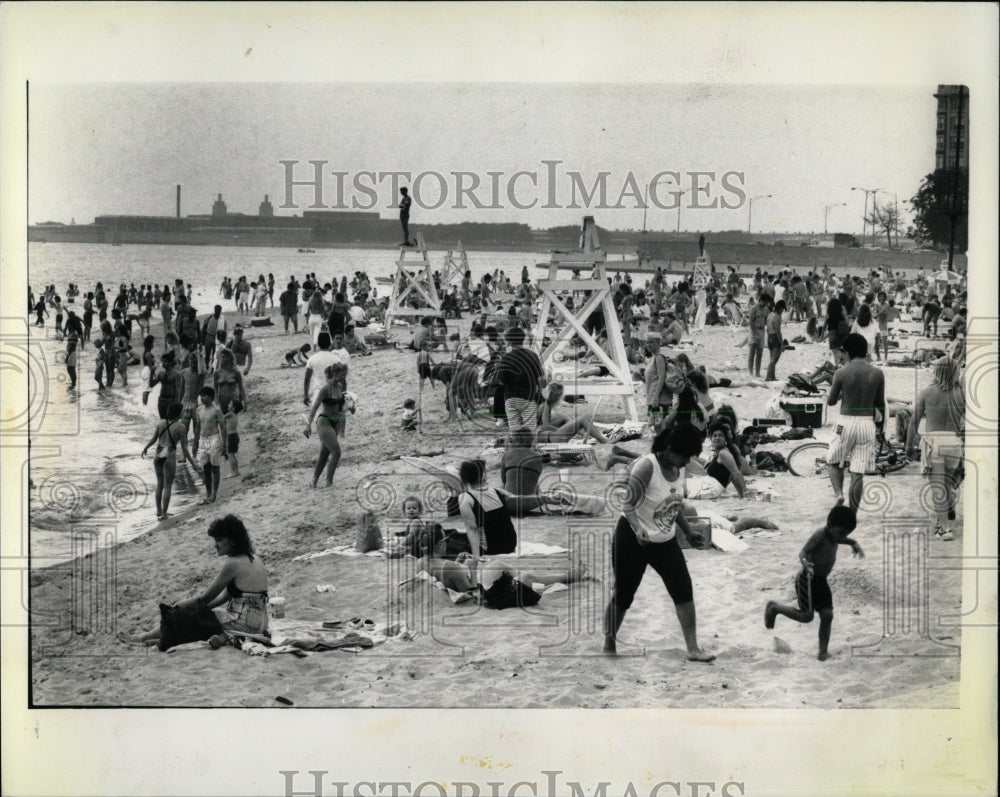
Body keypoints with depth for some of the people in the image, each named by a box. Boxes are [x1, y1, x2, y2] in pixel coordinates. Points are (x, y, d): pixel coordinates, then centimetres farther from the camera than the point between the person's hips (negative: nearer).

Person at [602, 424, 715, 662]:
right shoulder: (646, 466, -23)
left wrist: (689, 532, 11)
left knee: (684, 589, -5)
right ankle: (609, 646, 23)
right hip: (633, 540, -6)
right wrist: (638, 528, -42)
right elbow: (629, 504, -26)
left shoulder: (679, 469, 0)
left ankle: (693, 649, 0)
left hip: (665, 541, 6)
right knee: (622, 595, 4)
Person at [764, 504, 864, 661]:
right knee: (806, 616, -11)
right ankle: (774, 608, 11)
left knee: (827, 614, -1)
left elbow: (850, 540, 31)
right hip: (807, 579, -8)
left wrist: (855, 545, 11)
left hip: (821, 580, 8)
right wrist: (806, 564, -48)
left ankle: (823, 651, 6)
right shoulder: (820, 535, -20)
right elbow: (803, 552, -29)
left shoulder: (834, 537, 6)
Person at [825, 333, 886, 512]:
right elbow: (880, 404, 7)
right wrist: (880, 429, 18)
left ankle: (839, 494, -8)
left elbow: (831, 401, 4)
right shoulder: (877, 374, -1)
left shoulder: (841, 374, -7)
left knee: (835, 463, 19)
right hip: (867, 423, 2)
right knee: (858, 473, 4)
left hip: (846, 423, -2)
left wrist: (830, 391, 26)